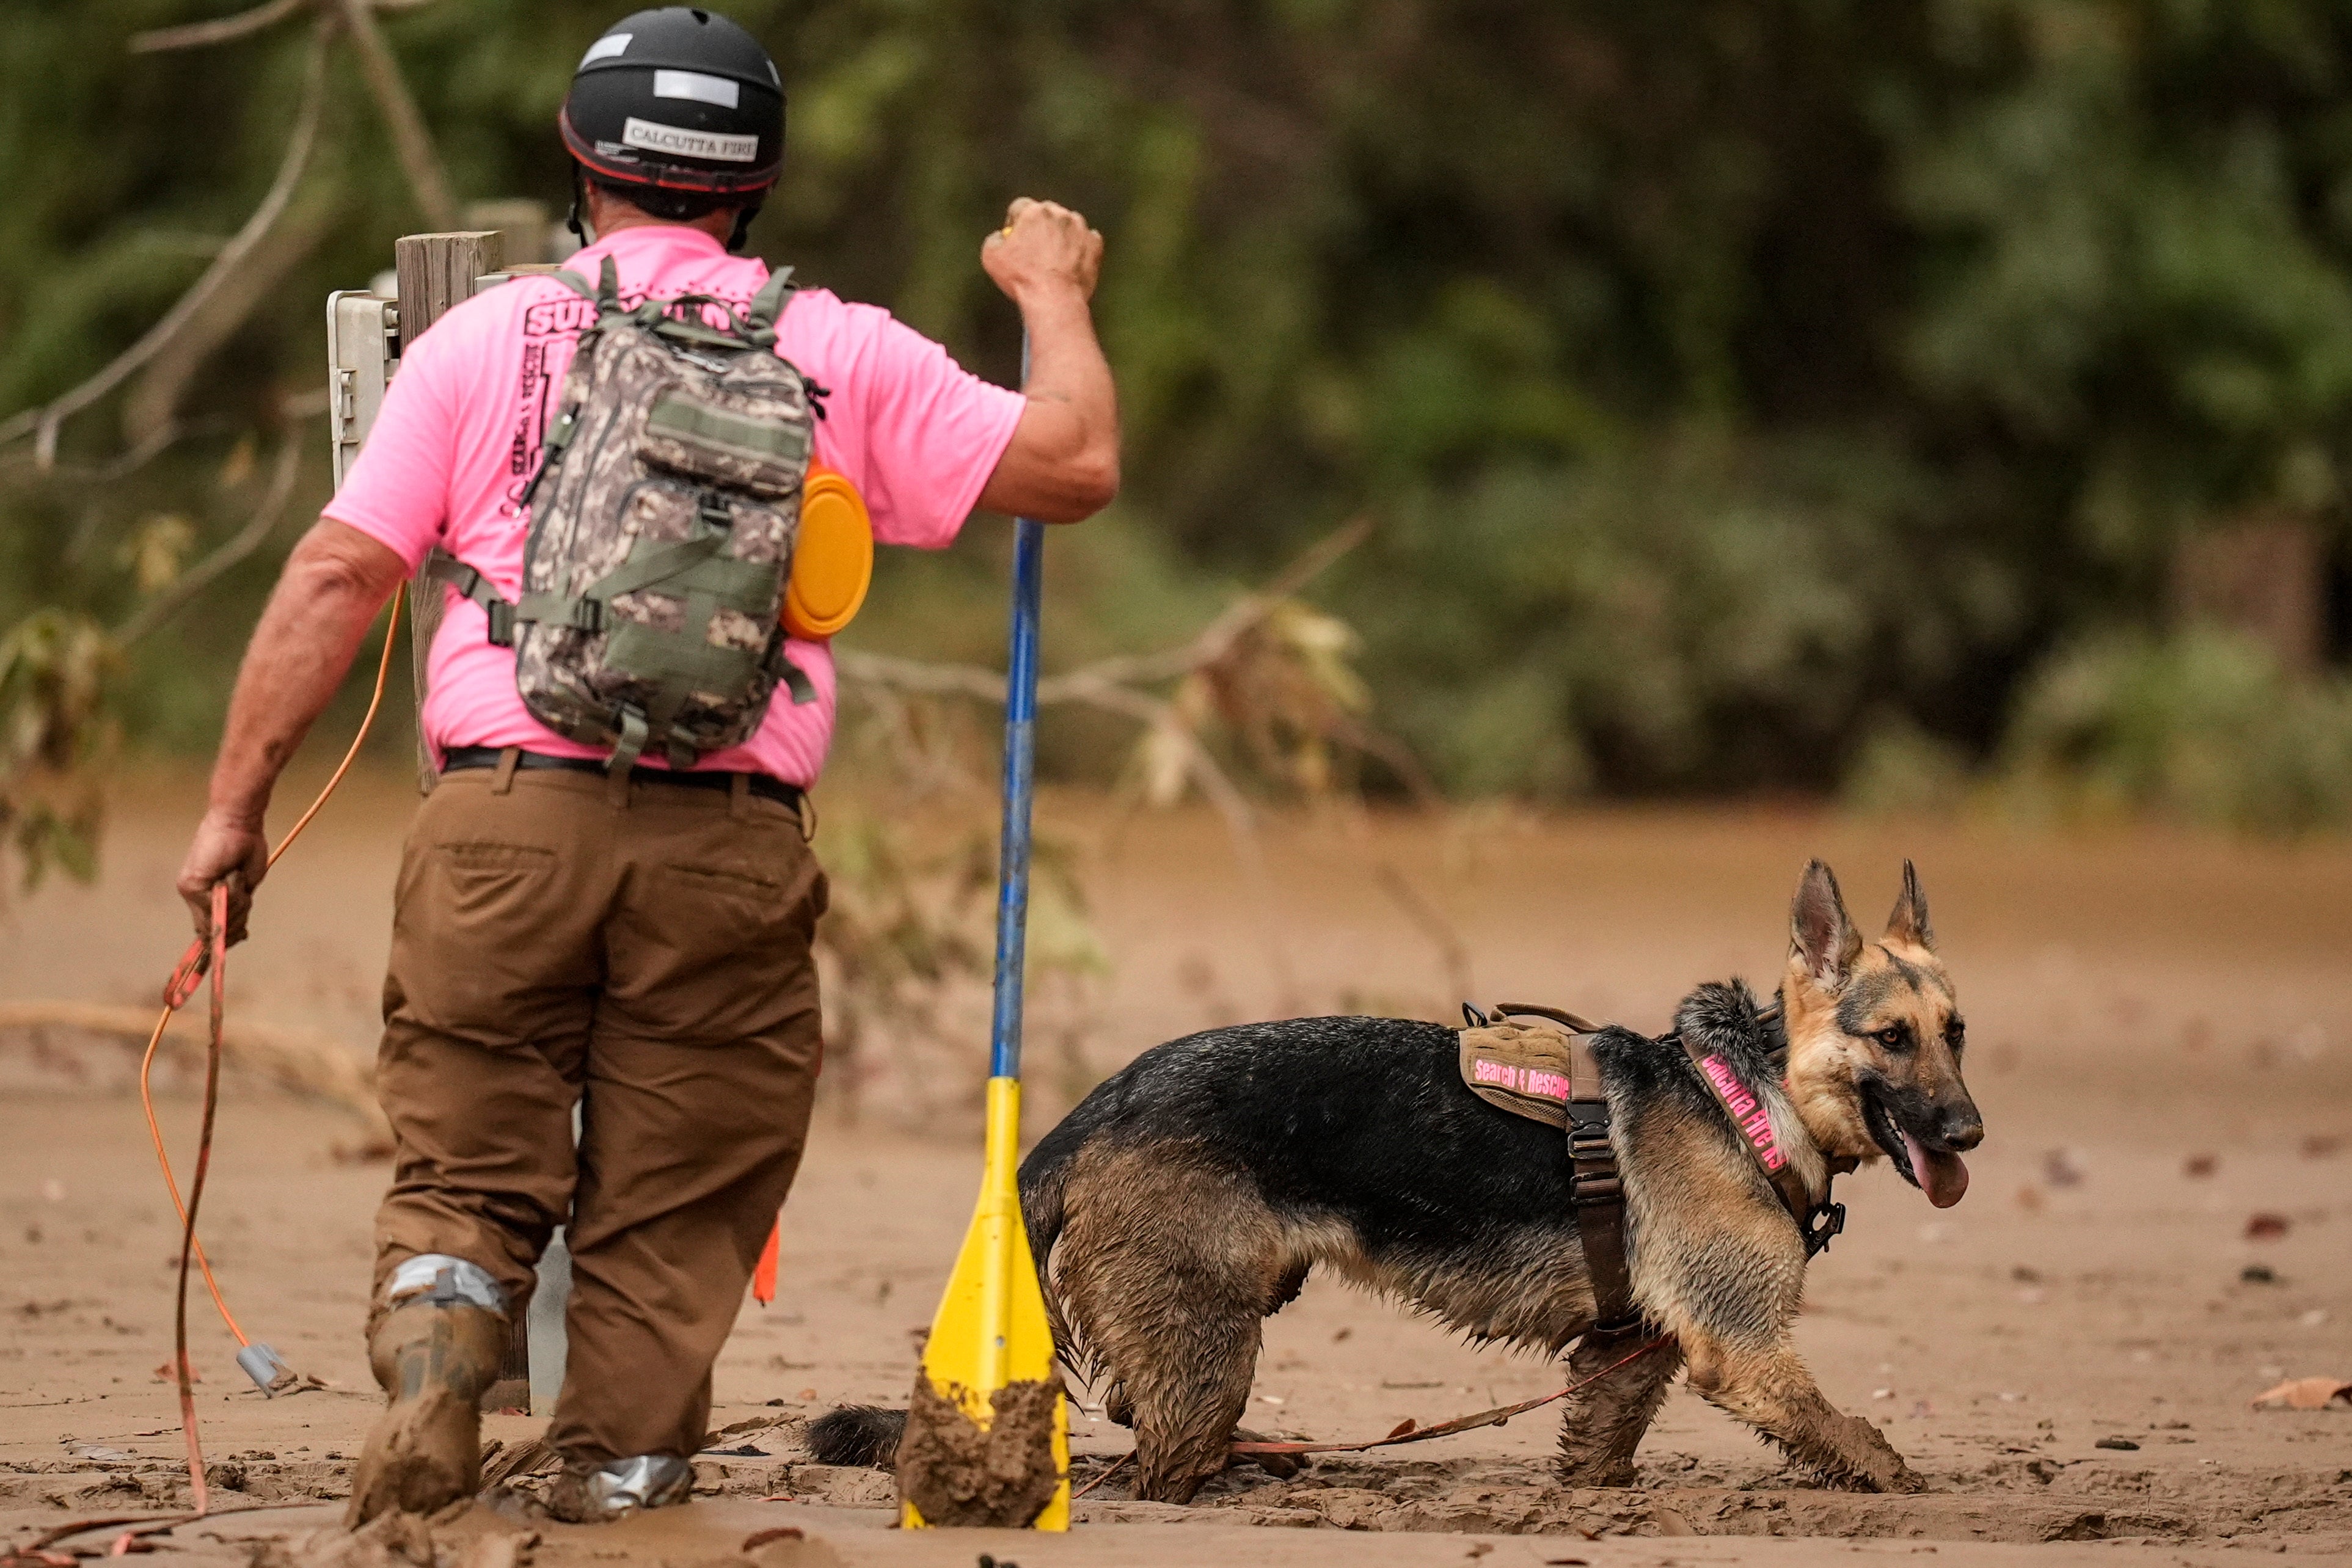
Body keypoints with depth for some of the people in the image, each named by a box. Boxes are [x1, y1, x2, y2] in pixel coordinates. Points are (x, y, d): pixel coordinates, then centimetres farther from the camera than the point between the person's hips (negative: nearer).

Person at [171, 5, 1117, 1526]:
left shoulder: (480, 339, 9)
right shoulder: (842, 355, 8)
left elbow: (336, 579, 4)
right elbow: (1075, 465, 5)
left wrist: (237, 804, 8)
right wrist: (1055, 296, 23)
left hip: (504, 818, 0)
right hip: (727, 847, 0)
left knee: (467, 1169, 8)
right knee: (669, 1223, 8)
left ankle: (432, 1379, -17)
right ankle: (617, 1499, 6)